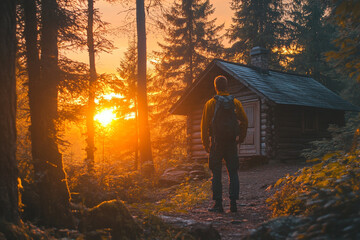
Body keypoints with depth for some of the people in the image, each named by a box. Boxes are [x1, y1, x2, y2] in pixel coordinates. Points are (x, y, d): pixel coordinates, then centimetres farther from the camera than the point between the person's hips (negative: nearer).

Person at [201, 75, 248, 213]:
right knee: (233, 173, 8)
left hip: (216, 143, -2)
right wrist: (240, 138, 14)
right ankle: (233, 203, 5)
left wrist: (205, 144, 3)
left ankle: (218, 204, 5)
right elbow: (244, 121, 4)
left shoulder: (210, 104, -3)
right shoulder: (235, 103, 4)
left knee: (216, 174, 5)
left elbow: (205, 125, -4)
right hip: (232, 144, 2)